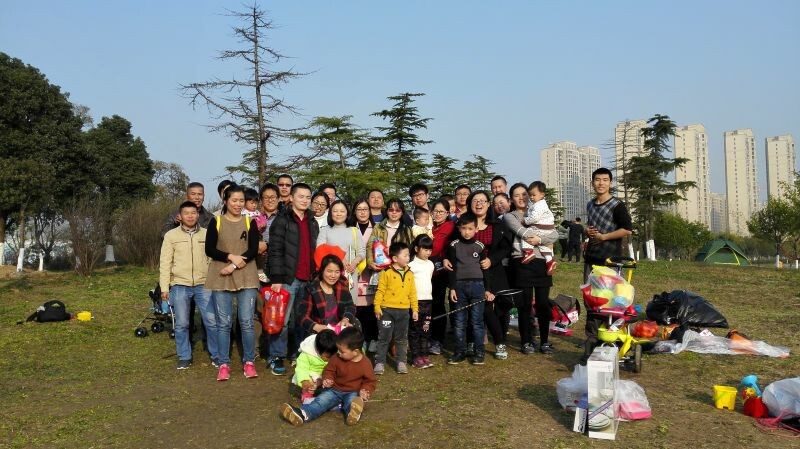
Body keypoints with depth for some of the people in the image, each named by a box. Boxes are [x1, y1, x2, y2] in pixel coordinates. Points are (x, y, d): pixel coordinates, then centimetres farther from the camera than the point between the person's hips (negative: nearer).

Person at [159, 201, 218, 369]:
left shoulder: (207, 234, 6)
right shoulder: (171, 235, 3)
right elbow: (165, 263, 3)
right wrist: (164, 288, -2)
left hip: (203, 285, 0)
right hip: (180, 286, 0)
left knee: (212, 322, -1)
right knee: (181, 324, 7)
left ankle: (216, 355, 14)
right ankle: (184, 357, 21)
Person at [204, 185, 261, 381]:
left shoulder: (250, 222, 6)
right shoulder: (216, 221, 4)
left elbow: (253, 250, -3)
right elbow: (209, 249, -1)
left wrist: (234, 266, -14)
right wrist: (230, 257, -16)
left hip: (246, 278, 0)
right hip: (220, 279, 0)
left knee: (246, 322, 1)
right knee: (223, 323, 4)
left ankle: (249, 362, 13)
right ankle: (223, 364, 13)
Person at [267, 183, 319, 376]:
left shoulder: (312, 223, 16)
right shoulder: (282, 220, -4)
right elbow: (275, 251, -9)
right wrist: (276, 279, -14)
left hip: (307, 279, 6)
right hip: (288, 278, -6)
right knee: (282, 320, -1)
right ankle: (276, 358, 9)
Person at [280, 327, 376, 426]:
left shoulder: (365, 363, -10)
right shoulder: (337, 358, -2)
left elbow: (370, 381, -3)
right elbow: (329, 370, 11)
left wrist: (365, 391, -22)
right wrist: (327, 379, -11)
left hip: (353, 393, -2)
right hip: (335, 390, 2)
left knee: (352, 400, -37)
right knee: (321, 400, -23)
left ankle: (352, 412, -69)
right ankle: (303, 414, -46)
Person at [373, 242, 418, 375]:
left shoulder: (410, 274, 7)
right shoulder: (386, 273, -7)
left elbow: (412, 293, 10)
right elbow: (380, 291, -7)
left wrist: (415, 309, 8)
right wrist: (377, 307, -12)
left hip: (404, 311, 4)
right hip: (387, 310, -4)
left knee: (402, 339, 12)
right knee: (384, 338, 3)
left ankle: (401, 362, 22)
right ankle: (379, 363, 11)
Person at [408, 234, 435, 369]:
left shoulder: (430, 264, 11)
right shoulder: (411, 265, -9)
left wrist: (429, 295, 15)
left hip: (428, 301, 6)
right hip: (415, 301, -6)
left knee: (426, 330, 9)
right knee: (415, 331, 0)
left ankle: (425, 355, 15)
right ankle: (416, 358, 4)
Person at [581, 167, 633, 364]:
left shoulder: (617, 205, -6)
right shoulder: (590, 205, 15)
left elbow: (627, 230, -13)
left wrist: (603, 236, -13)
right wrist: (587, 231, 6)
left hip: (610, 259, -6)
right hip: (591, 258, 6)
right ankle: (591, 340, 9)